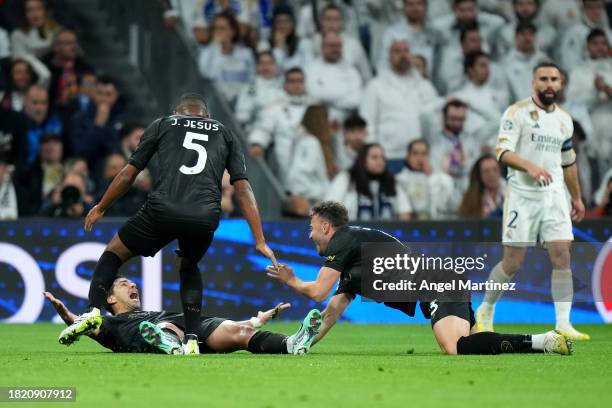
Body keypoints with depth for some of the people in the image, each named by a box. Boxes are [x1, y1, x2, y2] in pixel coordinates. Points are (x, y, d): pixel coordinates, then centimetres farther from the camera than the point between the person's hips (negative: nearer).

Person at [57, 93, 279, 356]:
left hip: (163, 209, -2)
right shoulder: (225, 134, 28)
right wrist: (260, 241, 15)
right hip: (206, 217, 2)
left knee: (114, 252, 21)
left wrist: (100, 209, 36)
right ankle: (191, 340, 17)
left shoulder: (162, 125, 24)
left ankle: (93, 311, -1)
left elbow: (128, 174, 22)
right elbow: (243, 188, 18)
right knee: (189, 267, 32)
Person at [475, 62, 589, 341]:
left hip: (554, 196, 4)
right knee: (512, 264, -1)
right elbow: (503, 152, -17)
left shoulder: (564, 120, 13)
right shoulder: (517, 113, -6)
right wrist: (530, 167, -34)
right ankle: (485, 310, 23)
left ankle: (563, 325, -8)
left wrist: (577, 198, 26)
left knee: (562, 257, -8)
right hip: (522, 195, -4)